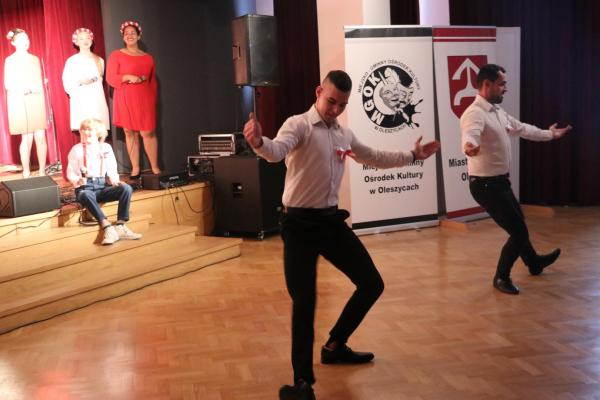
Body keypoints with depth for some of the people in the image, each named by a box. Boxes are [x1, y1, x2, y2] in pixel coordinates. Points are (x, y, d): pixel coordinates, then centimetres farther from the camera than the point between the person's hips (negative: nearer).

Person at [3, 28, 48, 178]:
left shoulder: (35, 59, 13)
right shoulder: (10, 60, 0)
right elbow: (8, 84, -6)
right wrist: (23, 89, -21)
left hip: (37, 102, 4)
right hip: (20, 103, -4)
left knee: (40, 137, -2)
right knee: (27, 138, -5)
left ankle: (42, 171, 6)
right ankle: (26, 173, 3)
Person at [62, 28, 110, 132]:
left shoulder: (99, 60, 12)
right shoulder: (72, 60, 0)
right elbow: (67, 83, -2)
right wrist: (80, 82, -16)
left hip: (97, 100, 3)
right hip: (81, 102, -3)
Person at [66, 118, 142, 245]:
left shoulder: (106, 147, 14)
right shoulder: (76, 150, 7)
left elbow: (112, 169, 15)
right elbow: (70, 173, 6)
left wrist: (114, 180, -6)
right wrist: (78, 180, -16)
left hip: (103, 186, 3)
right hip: (85, 187, -3)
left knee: (126, 188, -26)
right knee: (86, 195, -41)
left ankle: (121, 226, -31)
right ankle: (108, 228, -47)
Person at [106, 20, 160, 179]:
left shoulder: (148, 58, 11)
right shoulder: (116, 55, 4)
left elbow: (153, 82, 15)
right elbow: (110, 78, -2)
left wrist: (153, 101, 7)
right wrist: (128, 77, -15)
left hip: (144, 100, 1)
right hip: (125, 100, -1)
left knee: (147, 133, -5)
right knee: (130, 132, 1)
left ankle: (155, 168, 1)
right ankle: (135, 168, 7)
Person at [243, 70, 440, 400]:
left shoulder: (344, 135, 12)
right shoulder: (299, 125, -10)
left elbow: (374, 158, 30)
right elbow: (277, 151, -32)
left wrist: (411, 156, 34)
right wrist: (258, 143, -54)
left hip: (331, 220, 7)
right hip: (300, 225, -7)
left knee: (372, 284, 11)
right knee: (304, 302, -8)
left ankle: (334, 347, 31)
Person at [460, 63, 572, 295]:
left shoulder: (498, 111, 9)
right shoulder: (475, 113, -23)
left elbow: (521, 128, 25)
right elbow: (470, 135, -45)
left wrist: (549, 134, 36)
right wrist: (470, 147, -69)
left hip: (500, 181, 10)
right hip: (486, 184, -10)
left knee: (518, 224, 27)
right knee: (519, 230, -3)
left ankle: (534, 263, 50)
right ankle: (501, 277, 14)